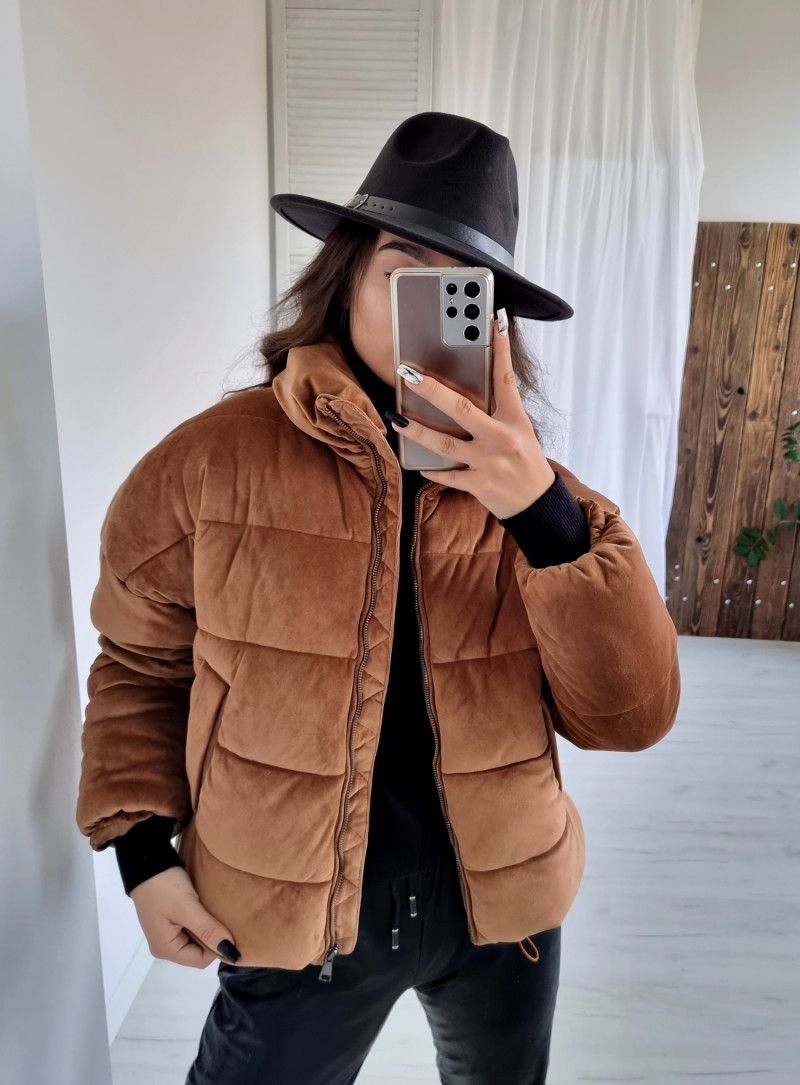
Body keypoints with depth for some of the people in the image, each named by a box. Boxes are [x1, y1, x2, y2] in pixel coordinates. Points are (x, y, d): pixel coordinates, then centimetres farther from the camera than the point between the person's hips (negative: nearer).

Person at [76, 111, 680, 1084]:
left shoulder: (526, 481, -9)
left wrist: (544, 512, -28)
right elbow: (141, 665, 0)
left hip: (503, 903, 3)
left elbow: (630, 715, -16)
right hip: (292, 918, -2)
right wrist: (143, 847, -7)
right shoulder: (210, 463, -14)